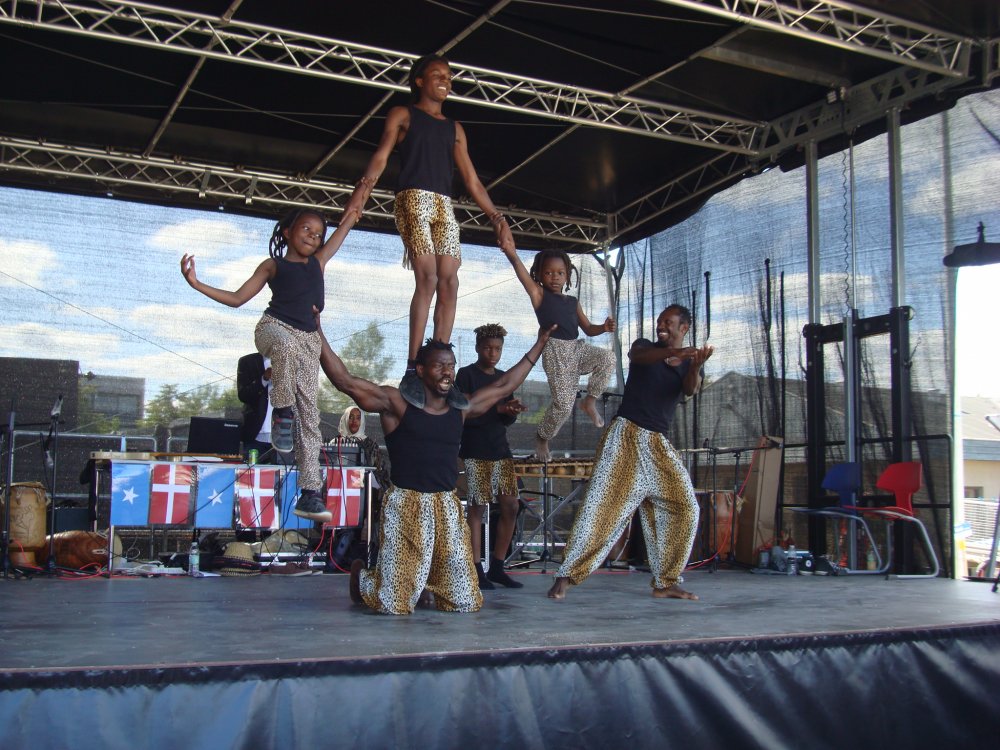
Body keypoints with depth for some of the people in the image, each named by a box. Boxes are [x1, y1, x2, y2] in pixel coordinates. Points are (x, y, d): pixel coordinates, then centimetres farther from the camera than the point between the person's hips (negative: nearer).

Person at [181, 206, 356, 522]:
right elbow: (237, 298, 10)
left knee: (308, 409, -6)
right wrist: (196, 283, 4)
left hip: (308, 339, 4)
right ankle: (281, 412, -25)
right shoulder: (273, 265, 11)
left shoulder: (318, 262, 19)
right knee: (286, 344, -44)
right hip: (273, 327, -3)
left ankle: (310, 492, -8)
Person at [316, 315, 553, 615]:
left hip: (447, 508, 5)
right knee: (396, 604, -4)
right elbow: (344, 380, -10)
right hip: (406, 506, -5)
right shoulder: (397, 402, -3)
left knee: (465, 602, 7)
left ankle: (425, 579, 38)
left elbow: (505, 384, 22)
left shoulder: (461, 408, 11)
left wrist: (539, 345, 26)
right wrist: (318, 333, -17)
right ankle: (362, 576, 30)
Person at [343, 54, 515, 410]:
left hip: (445, 206, 5)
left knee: (449, 284, -7)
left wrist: (497, 218, 14)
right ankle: (412, 372, -22)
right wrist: (363, 189, -19)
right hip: (414, 198, -5)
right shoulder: (403, 115, 13)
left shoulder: (455, 128, 25)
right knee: (428, 278, -20)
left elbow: (472, 181, 23)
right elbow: (381, 156, -2)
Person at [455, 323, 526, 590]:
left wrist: (511, 412, -8)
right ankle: (476, 570, 0)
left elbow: (507, 420, 15)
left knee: (510, 508, 3)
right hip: (475, 453, -6)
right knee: (476, 508, -4)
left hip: (501, 450, 6)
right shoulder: (466, 375, -3)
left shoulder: (504, 377, 14)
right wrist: (497, 409, -21)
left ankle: (496, 568, 12)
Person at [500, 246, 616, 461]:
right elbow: (521, 271, -13)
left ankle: (590, 401, -2)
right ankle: (541, 438, 14)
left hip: (577, 348, 5)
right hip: (555, 351, -5)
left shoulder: (573, 302, 18)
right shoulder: (539, 294, 3)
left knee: (608, 358, -20)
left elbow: (588, 328, 21)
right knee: (564, 404, -12)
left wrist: (604, 327, -2)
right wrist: (512, 254, -32)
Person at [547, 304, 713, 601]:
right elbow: (638, 356, -20)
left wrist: (695, 367, -36)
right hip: (626, 435, -4)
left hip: (658, 444, 4)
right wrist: (677, 353, -39)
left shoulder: (689, 363, 12)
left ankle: (665, 583, 6)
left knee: (684, 506, -4)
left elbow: (691, 389, -12)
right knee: (603, 504, -12)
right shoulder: (644, 346, 6)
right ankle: (565, 576, -12)